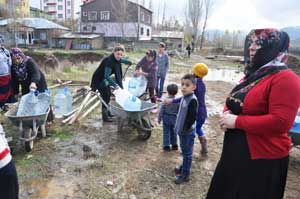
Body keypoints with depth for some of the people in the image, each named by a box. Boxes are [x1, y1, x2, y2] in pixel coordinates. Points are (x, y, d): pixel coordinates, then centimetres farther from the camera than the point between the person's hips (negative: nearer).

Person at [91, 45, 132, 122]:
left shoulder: (116, 59, -3)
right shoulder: (109, 61, -30)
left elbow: (121, 60, 23)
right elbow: (106, 75, -35)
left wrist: (129, 62, 39)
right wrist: (115, 85, -38)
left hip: (104, 80, 9)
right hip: (99, 80, -9)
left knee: (108, 95, 18)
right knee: (105, 97, -7)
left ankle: (107, 112, 36)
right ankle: (105, 117, 5)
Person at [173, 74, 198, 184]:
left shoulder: (192, 100, -22)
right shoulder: (184, 97, 5)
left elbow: (192, 117, -24)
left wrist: (185, 128, -17)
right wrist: (178, 126, 16)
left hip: (188, 132, -8)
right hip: (182, 130, 8)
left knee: (187, 153, 5)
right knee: (184, 151, 23)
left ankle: (185, 174, 17)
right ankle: (184, 166, 41)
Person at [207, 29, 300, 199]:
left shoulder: (285, 79, -18)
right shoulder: (253, 74, 10)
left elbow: (281, 122, -28)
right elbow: (234, 102, 18)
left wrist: (237, 121, -23)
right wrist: (227, 113, -6)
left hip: (263, 158, -8)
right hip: (235, 150, 9)